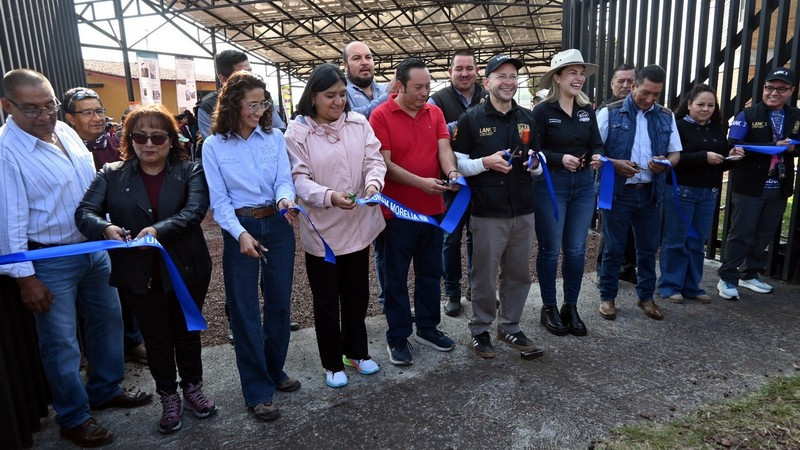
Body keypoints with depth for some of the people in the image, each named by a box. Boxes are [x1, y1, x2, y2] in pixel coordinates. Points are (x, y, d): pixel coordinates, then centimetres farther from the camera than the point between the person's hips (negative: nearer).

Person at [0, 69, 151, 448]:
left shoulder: (65, 131, 4)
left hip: (95, 248, 7)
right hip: (50, 262, -7)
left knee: (108, 319, 18)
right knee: (62, 343, 6)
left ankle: (105, 390, 40)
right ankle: (73, 419, 26)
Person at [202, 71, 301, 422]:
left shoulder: (275, 137, 2)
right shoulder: (213, 146, -4)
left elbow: (284, 180, -5)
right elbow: (219, 200, -7)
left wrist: (285, 198, -28)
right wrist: (240, 234, -21)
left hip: (278, 225, 3)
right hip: (239, 228, -2)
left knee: (279, 302, 13)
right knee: (245, 310, 4)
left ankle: (275, 370, 34)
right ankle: (258, 389, 17)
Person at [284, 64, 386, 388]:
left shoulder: (359, 123, 2)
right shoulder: (297, 131, -10)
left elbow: (374, 159, -3)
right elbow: (299, 179, -14)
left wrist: (373, 181, -26)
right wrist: (330, 196, -32)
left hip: (358, 226, 4)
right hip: (321, 231, -4)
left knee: (357, 295, 19)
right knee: (326, 301, 11)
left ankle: (356, 352, 40)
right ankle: (332, 363, 30)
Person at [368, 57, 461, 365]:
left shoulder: (435, 113, 6)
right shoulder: (381, 115, -9)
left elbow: (444, 147, -4)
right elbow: (385, 164, -14)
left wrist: (451, 172, -26)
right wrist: (421, 182, -24)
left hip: (433, 208, 5)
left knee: (430, 272, 17)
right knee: (396, 277, 7)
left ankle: (427, 328, 34)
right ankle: (397, 337, 22)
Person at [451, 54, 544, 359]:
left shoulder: (527, 118, 12)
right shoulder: (471, 119, -2)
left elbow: (540, 166, 17)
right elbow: (457, 163, -5)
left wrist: (535, 162, -6)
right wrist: (485, 162, -21)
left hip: (523, 212, 5)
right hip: (488, 214, -4)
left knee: (519, 275, 13)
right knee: (485, 276, 6)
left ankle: (510, 327, 31)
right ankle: (480, 329, 24)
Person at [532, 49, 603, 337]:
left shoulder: (587, 110, 8)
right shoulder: (542, 111, -7)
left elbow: (597, 145, 6)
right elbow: (533, 151, -11)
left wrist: (597, 156, -16)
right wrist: (560, 159, -25)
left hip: (584, 185, 5)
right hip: (550, 185, -5)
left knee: (576, 250, 10)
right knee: (550, 249, 5)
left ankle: (571, 307, 25)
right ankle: (549, 308, 21)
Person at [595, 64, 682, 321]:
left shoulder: (667, 117, 8)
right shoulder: (610, 113, -5)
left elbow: (676, 153, 12)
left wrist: (665, 163, -11)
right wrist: (614, 164, -21)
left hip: (650, 193, 4)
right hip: (618, 192, -4)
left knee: (648, 247, 13)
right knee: (614, 248, 5)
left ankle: (646, 297, 28)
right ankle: (607, 297, 19)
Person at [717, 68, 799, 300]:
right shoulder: (747, 115, -5)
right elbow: (735, 146, -17)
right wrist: (775, 147, -27)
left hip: (779, 188, 5)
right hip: (750, 186, -5)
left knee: (764, 235, 13)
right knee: (741, 233, -2)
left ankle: (750, 274, 27)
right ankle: (728, 279, 5)